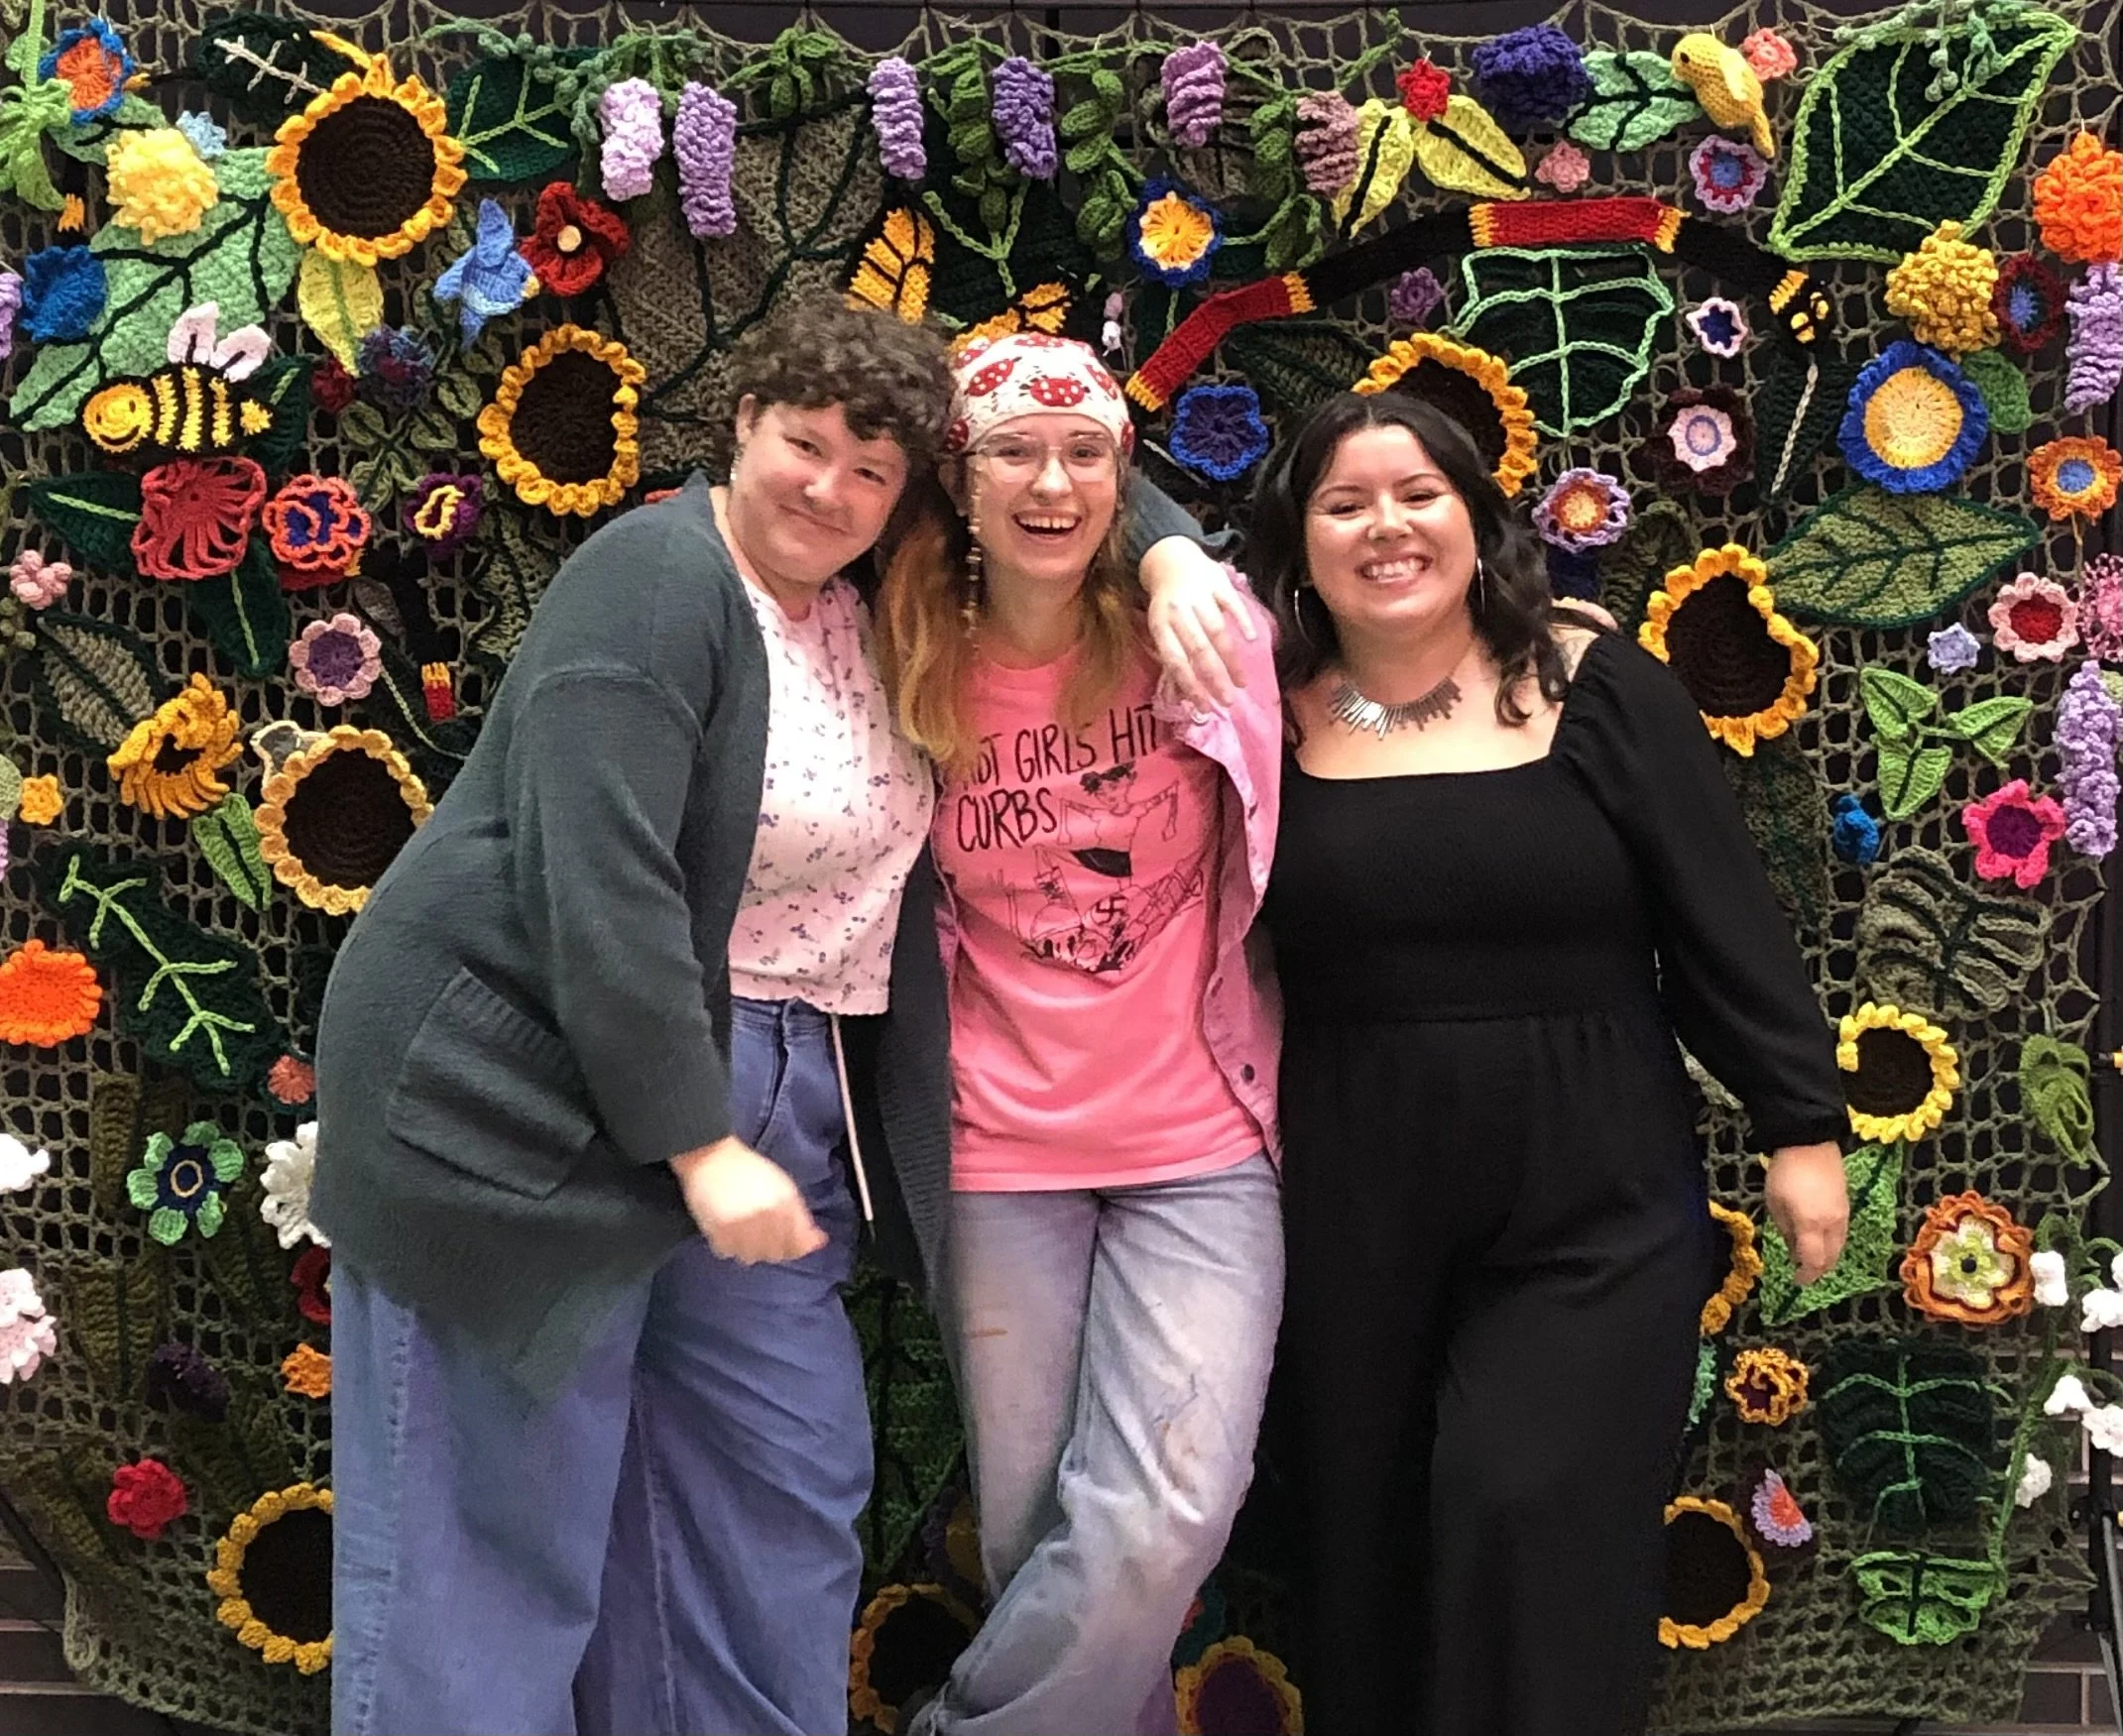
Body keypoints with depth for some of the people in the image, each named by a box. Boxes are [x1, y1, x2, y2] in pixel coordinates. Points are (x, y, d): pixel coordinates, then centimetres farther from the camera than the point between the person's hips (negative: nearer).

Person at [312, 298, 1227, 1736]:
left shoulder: (877, 600, 9)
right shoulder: (657, 582, -14)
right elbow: (598, 881, -23)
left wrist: (1173, 559, -1)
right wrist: (699, 1148, -24)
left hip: (774, 1103, 8)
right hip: (535, 1100, -8)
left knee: (785, 1503, 10)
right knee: (498, 1538, 0)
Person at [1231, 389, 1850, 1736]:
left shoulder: (1598, 691, -3)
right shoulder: (1273, 720, 1)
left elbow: (1726, 923, -2)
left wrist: (1802, 1127, -3)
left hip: (1592, 1198, -2)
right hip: (1352, 1207, 2)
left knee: (1532, 1529, -6)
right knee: (1368, 1549, 12)